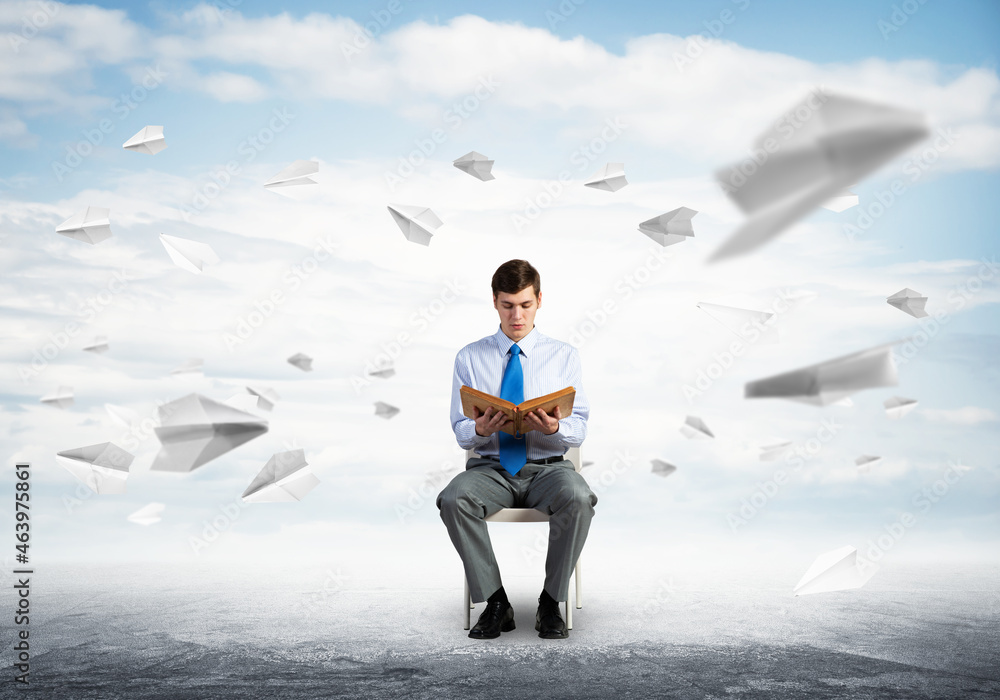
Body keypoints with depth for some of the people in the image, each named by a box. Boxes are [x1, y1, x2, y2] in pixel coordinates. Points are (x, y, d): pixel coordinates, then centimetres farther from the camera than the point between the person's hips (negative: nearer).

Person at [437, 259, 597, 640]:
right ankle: (495, 602, -16)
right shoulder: (470, 357, 9)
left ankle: (551, 602, -15)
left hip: (548, 466, 0)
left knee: (578, 498, -35)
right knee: (453, 499, -32)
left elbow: (579, 430, 3)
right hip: (491, 467, 1)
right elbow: (460, 431, 7)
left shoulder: (564, 355, 8)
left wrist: (554, 428, -20)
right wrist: (480, 429, -17)